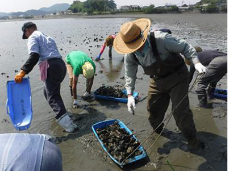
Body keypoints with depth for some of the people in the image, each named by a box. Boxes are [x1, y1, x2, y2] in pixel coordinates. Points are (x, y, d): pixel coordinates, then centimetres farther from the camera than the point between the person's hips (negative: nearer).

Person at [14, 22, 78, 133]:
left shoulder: (33, 37, 5)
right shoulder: (46, 36, 31)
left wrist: (23, 71, -16)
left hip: (51, 67, -9)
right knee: (49, 91, 25)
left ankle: (69, 125, -21)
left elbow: (34, 56, -13)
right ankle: (60, 114, 36)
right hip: (60, 65, 9)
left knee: (53, 97, -11)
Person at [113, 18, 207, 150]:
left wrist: (197, 63, -30)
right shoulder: (129, 55, -13)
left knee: (180, 110, -9)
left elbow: (185, 47, -17)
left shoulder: (161, 39, -30)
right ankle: (158, 131, 43)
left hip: (177, 76, -5)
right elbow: (130, 75, -2)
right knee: (153, 109, 12)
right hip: (157, 81, 5)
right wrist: (130, 95, -12)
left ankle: (193, 142, 14)